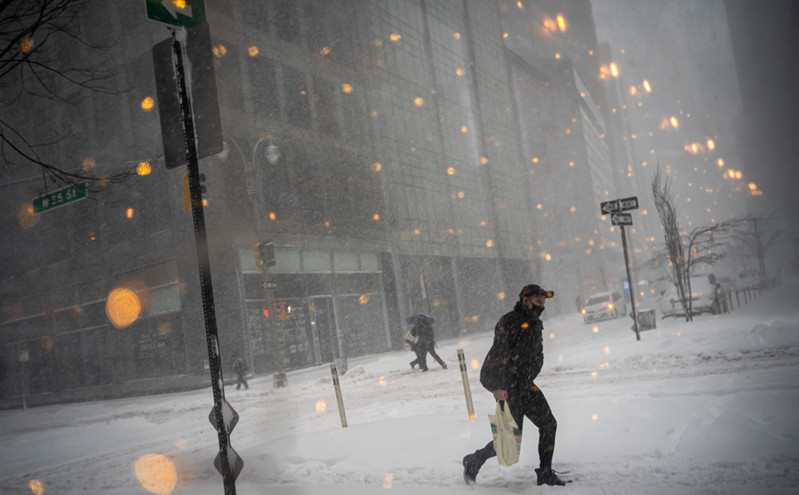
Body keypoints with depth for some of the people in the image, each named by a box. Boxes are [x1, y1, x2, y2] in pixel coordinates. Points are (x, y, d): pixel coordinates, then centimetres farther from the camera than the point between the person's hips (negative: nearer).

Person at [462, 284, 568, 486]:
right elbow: (500, 353, -22)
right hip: (506, 385, -9)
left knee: (548, 424, 1)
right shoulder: (510, 321, -14)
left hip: (525, 384, 9)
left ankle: (545, 474, 12)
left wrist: (529, 382, 20)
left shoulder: (535, 324, 15)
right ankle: (474, 461, 11)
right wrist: (499, 386, -29)